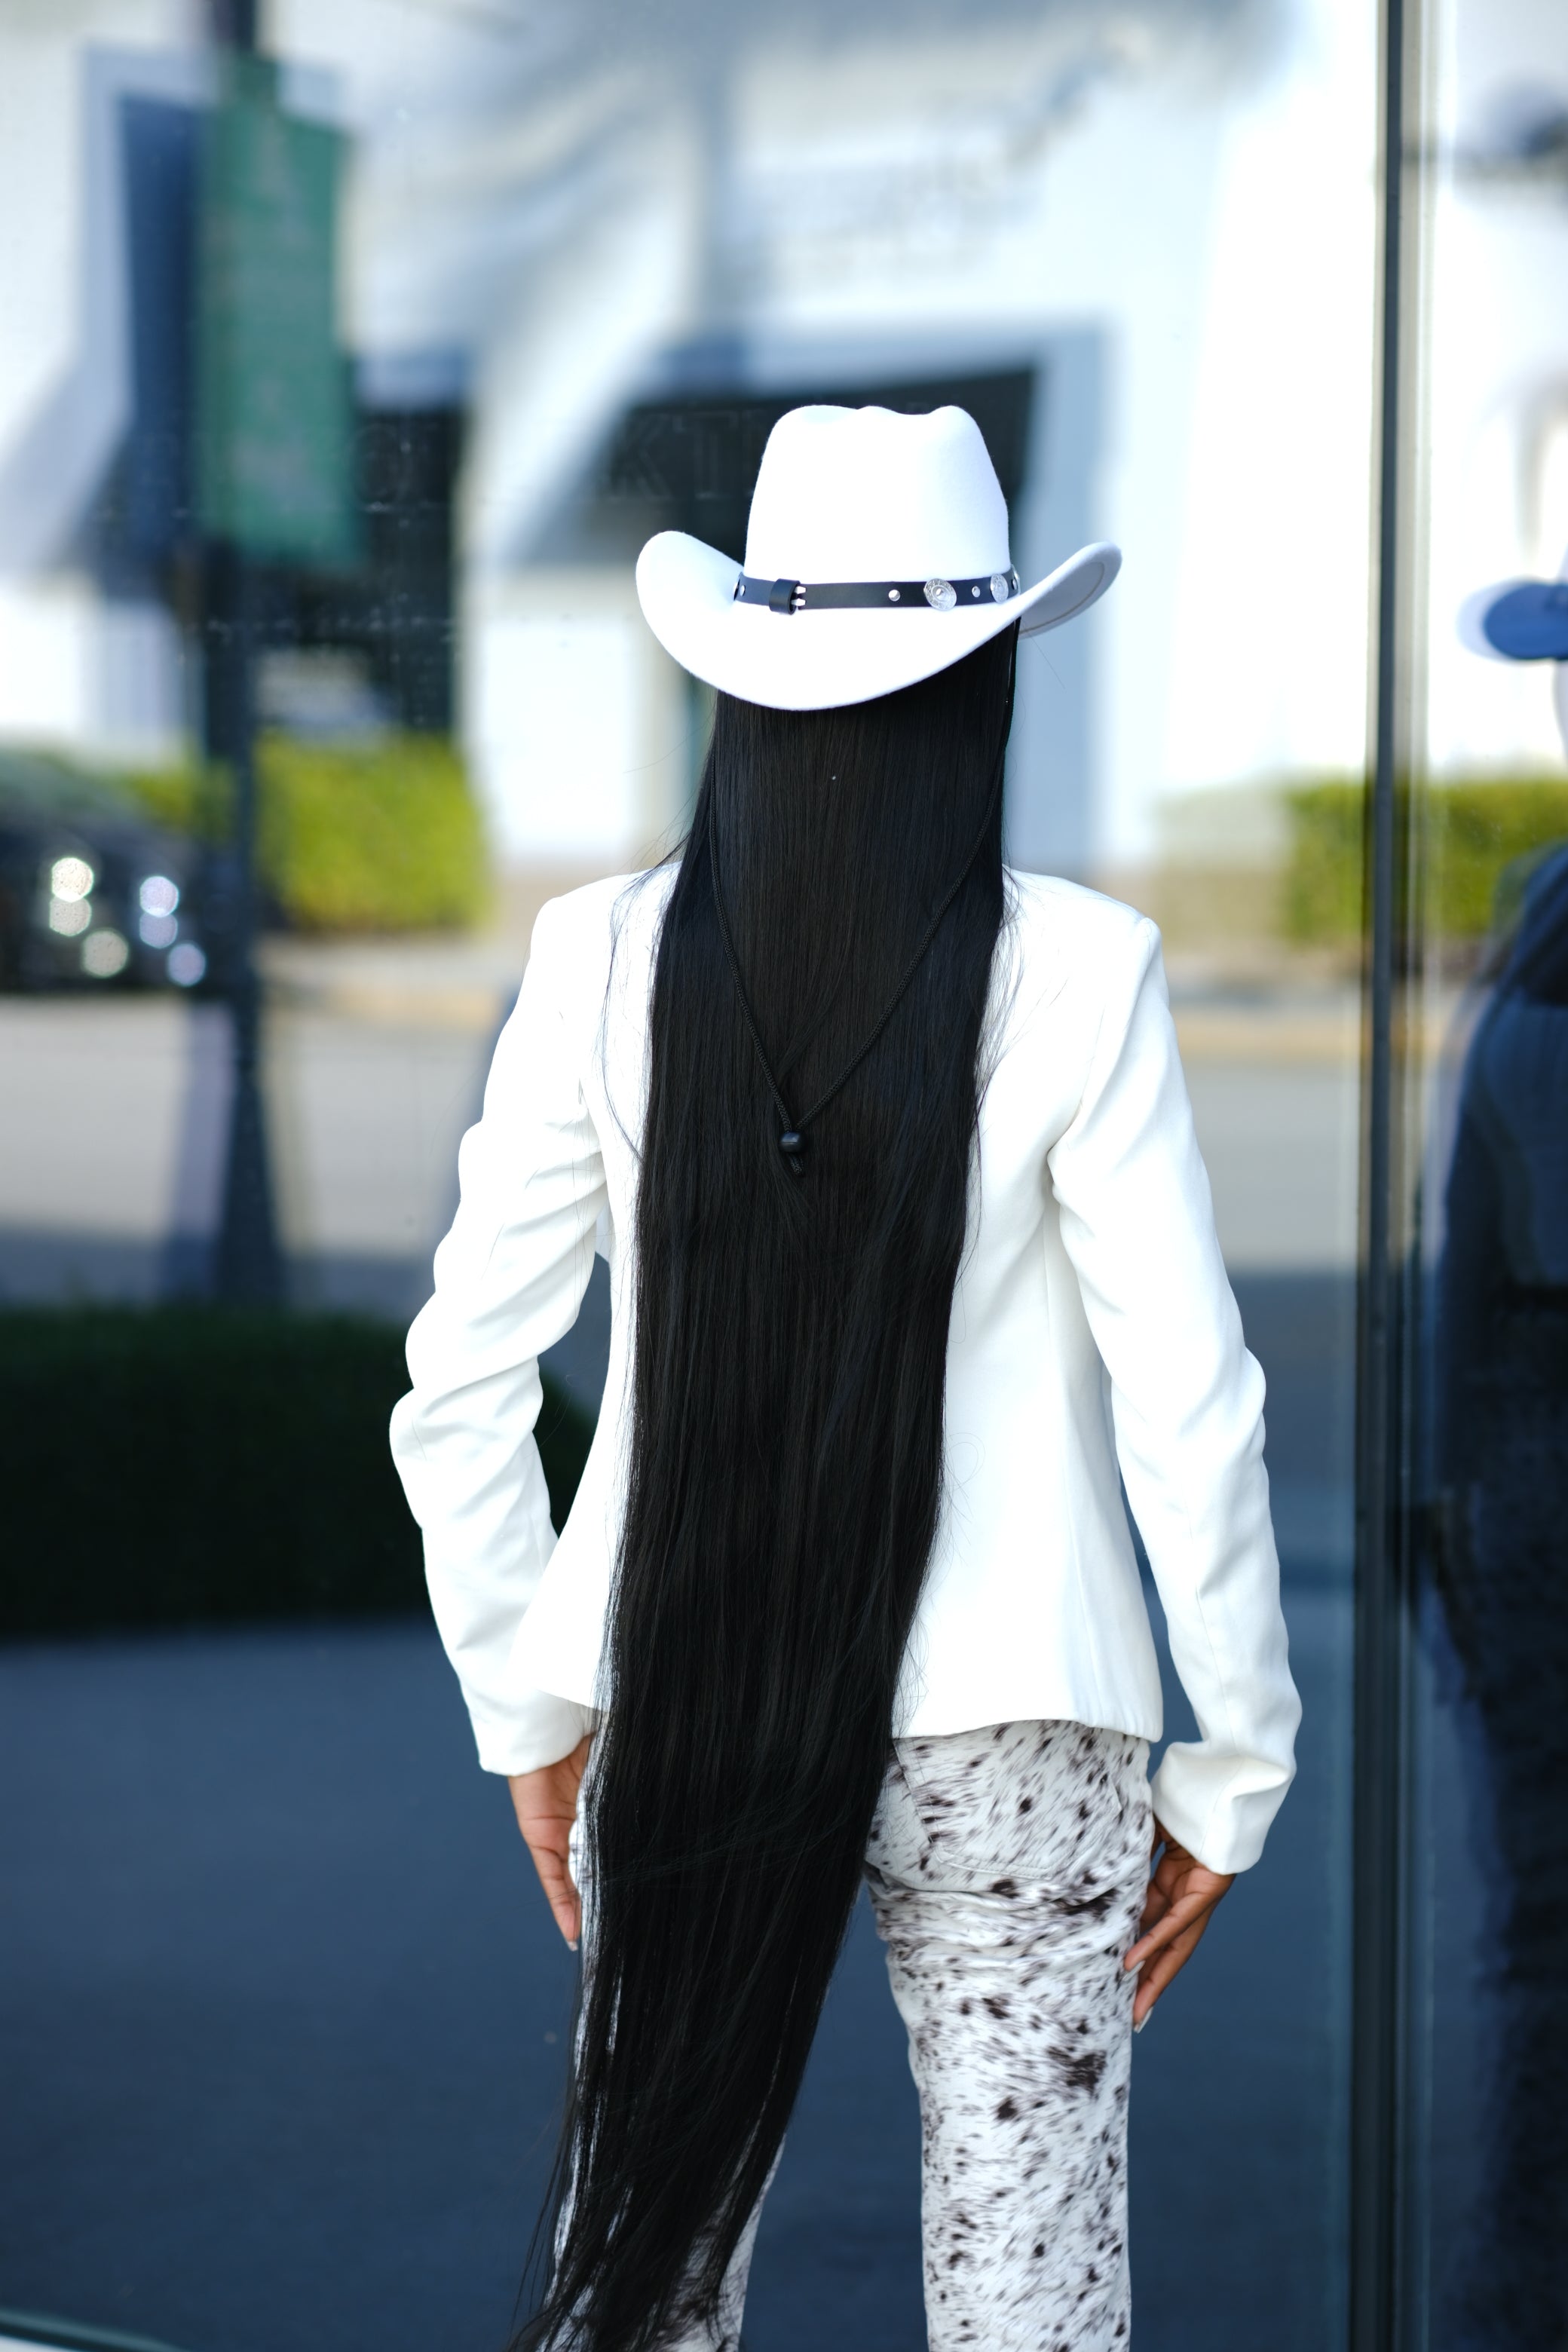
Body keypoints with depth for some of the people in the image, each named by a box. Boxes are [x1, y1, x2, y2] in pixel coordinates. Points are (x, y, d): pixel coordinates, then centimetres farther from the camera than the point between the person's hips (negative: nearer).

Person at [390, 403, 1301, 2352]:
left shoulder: (604, 963, -5)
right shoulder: (1074, 974, -11)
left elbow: (460, 1385, 0)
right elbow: (1186, 1408, -9)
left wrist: (531, 1709, 12)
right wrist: (1232, 1768, 3)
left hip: (681, 1712, 2)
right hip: (1006, 1719, -2)